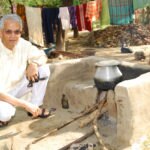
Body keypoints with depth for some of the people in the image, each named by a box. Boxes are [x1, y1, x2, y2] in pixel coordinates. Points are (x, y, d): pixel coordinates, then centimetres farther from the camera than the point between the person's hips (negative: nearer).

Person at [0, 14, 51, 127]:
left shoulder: (22, 44, -13)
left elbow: (42, 56, 2)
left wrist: (33, 64, -23)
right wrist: (25, 104, -31)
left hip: (14, 88, 6)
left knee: (44, 70, -8)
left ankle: (36, 107, 3)